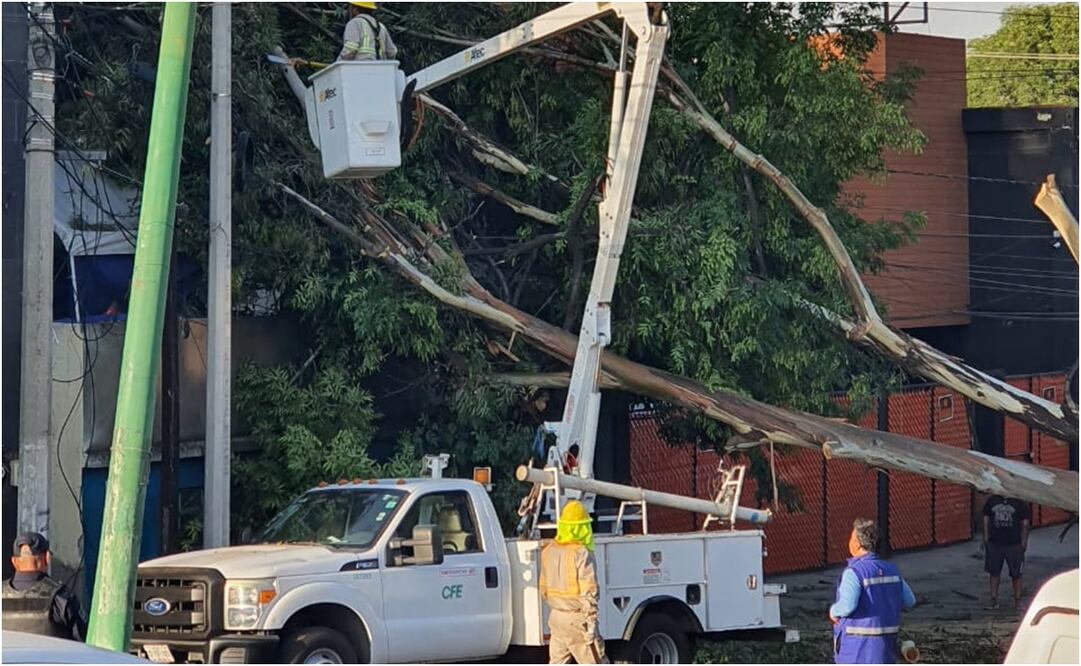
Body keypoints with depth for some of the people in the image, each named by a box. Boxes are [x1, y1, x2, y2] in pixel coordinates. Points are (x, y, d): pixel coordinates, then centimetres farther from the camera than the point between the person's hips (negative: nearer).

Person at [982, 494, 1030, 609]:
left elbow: (1025, 524, 1)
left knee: (1016, 574, 4)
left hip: (1014, 544, -2)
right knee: (994, 572, 7)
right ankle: (994, 600, 15)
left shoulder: (1019, 503, -2)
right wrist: (986, 539, 3)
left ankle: (1017, 601, 13)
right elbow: (986, 520, 9)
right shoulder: (991, 501, 4)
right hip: (994, 543, 2)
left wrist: (1023, 543, -5)